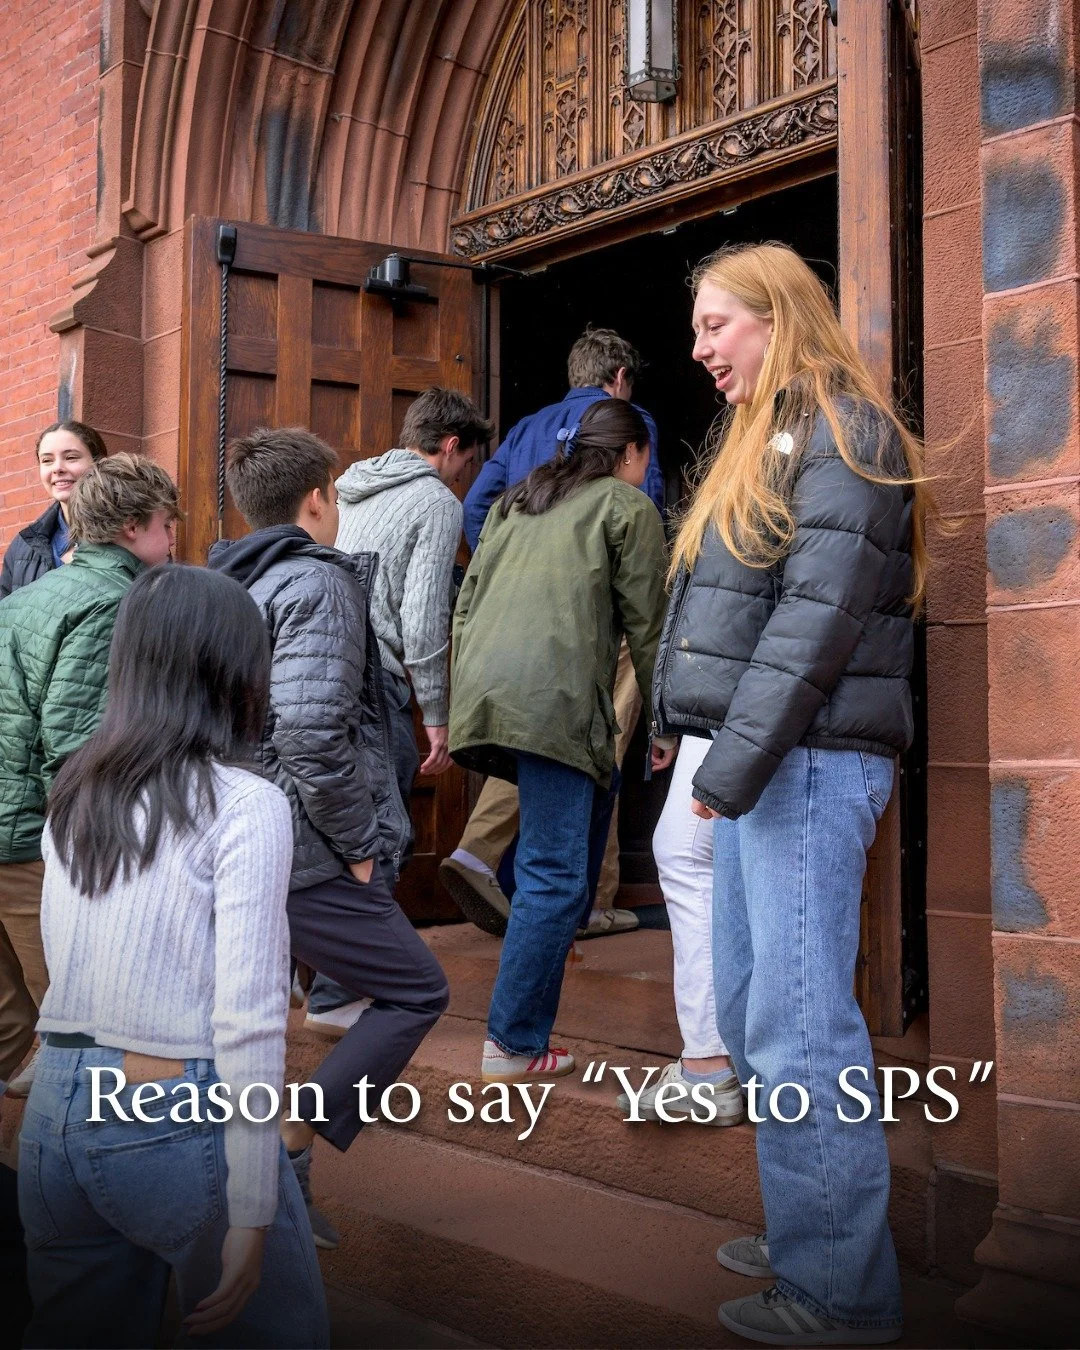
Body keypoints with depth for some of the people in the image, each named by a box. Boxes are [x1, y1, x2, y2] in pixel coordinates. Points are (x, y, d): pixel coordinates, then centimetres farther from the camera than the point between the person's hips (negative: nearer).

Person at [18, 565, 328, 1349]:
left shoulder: (73, 794, 6)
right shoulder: (246, 805, -13)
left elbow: (68, 961, 13)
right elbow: (249, 1019, -17)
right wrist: (251, 1212, -14)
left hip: (56, 1113, 6)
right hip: (178, 1120, -6)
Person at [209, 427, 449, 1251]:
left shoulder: (223, 587, 14)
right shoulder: (317, 584, -12)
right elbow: (310, 732, -25)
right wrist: (360, 843, -14)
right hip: (300, 852, -9)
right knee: (417, 993, 4)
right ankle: (286, 1151, -2)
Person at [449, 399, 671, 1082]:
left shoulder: (518, 500, 27)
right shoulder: (630, 507, 10)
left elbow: (467, 603, 22)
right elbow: (646, 625, 6)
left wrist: (461, 700, 24)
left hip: (482, 689, 7)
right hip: (555, 696, -7)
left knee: (593, 802, 28)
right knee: (556, 873, -4)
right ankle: (513, 1045, -4)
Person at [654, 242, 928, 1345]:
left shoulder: (844, 435, -7)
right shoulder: (768, 439, 23)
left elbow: (817, 619, -17)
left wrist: (735, 761, -19)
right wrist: (718, 753, 13)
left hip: (808, 758, -10)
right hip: (761, 760, 10)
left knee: (798, 1026, -9)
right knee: (747, 1012, 13)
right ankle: (804, 1234, 25)